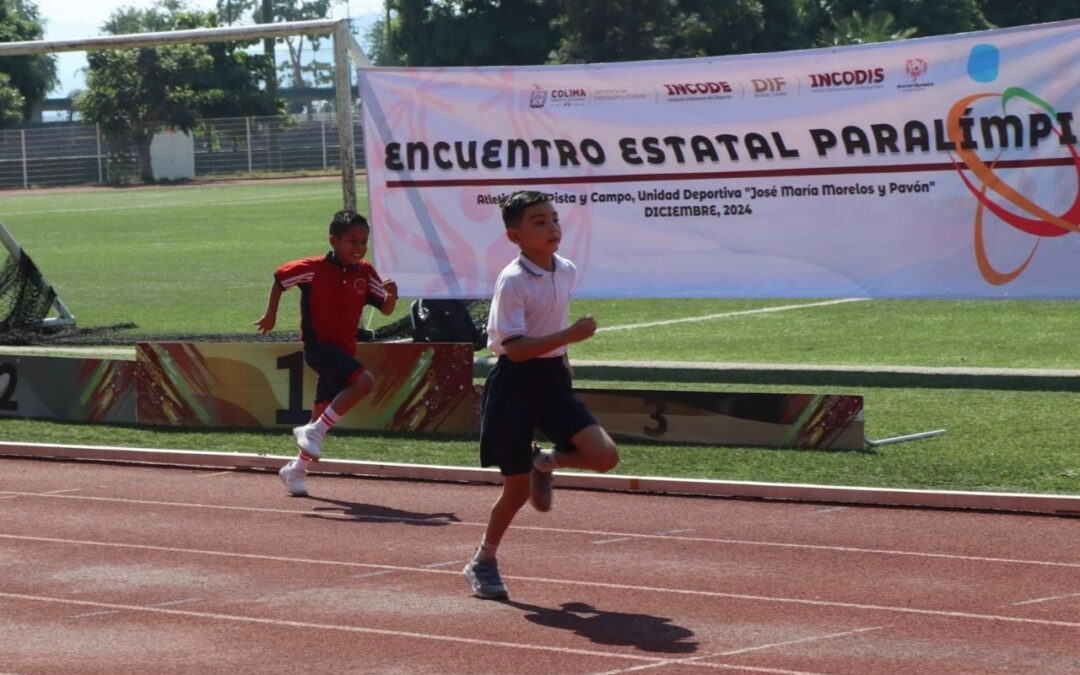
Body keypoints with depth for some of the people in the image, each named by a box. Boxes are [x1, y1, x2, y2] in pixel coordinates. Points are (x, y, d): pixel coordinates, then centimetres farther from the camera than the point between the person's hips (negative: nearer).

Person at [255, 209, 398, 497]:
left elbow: (386, 309, -1)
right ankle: (313, 431, -20)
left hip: (344, 350, 6)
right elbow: (279, 278, 3)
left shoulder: (365, 272, 1)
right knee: (364, 381, -28)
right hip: (318, 344, -6)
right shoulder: (314, 268, -11)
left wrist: (391, 295, -23)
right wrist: (271, 314, 3)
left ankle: (296, 469, 29)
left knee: (323, 413, 13)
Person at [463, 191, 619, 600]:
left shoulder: (567, 271, 4)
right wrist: (570, 336, -30)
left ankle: (545, 462, 19)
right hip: (515, 382, -6)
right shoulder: (512, 281, -18)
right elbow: (516, 348, -25)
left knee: (604, 456, -12)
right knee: (518, 488, 1)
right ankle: (483, 562, 24)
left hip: (552, 379, 6)